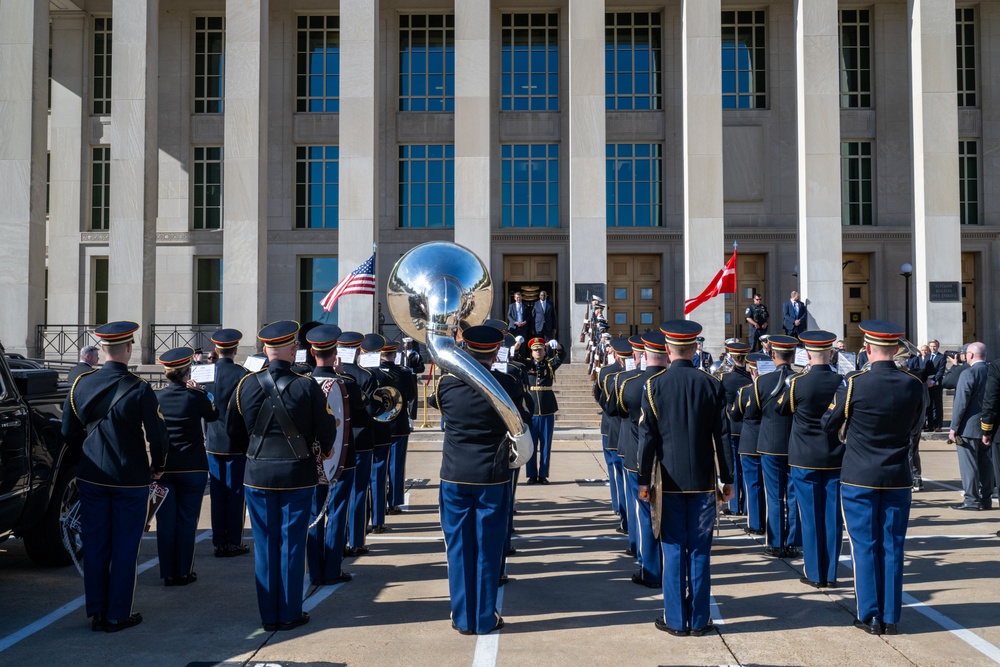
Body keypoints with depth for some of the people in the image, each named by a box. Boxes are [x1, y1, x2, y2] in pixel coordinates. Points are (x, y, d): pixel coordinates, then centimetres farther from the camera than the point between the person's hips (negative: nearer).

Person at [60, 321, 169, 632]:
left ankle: (96, 612, 20)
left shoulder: (81, 384, -2)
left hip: (91, 478, 4)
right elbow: (157, 436, -14)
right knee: (125, 548, 6)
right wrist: (157, 466, 4)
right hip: (131, 479, -4)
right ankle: (117, 615, 13)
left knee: (95, 545, 13)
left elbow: (69, 433, 7)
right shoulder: (139, 389, -15)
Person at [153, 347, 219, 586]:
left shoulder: (156, 397, -3)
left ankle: (168, 573, 14)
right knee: (187, 519, 6)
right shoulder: (196, 397, -11)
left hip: (163, 467, 2)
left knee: (165, 520, 8)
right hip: (192, 468, -2)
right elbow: (213, 416, 9)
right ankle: (184, 572, 11)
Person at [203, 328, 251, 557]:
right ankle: (233, 542, 9)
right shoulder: (242, 374, -12)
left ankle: (219, 541, 16)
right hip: (237, 441, -4)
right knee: (236, 493, 5)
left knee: (217, 493, 10)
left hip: (213, 442, 4)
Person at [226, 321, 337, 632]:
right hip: (297, 475, -2)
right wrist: (324, 450, 17)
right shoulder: (307, 387, -12)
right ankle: (290, 614, 14)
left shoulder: (246, 384, -4)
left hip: (257, 475, 2)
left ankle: (269, 615, 17)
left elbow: (233, 431, 7)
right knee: (292, 544, 7)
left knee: (265, 545, 10)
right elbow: (326, 430, -5)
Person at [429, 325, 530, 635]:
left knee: (459, 547, 11)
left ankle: (463, 617, 18)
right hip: (493, 477, -1)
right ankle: (485, 618, 17)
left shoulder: (447, 384, -6)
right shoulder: (505, 384, -10)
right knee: (487, 548, 8)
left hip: (454, 476, 1)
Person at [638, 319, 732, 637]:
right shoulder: (712, 385, -2)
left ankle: (676, 619, 12)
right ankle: (699, 619, 15)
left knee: (674, 549, 6)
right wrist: (727, 478, 6)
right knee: (700, 549, 8)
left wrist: (644, 479, -1)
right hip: (703, 480, 1)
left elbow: (647, 436, -6)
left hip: (670, 480, -1)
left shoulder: (654, 385, -6)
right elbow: (722, 435, -1)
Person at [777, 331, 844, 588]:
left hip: (805, 460, -2)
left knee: (811, 517, 5)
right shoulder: (842, 382, -7)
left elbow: (781, 408, 5)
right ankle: (831, 574, 15)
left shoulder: (797, 383, -13)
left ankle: (815, 574, 11)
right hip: (836, 458, 2)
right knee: (833, 517, 8)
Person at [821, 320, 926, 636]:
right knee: (892, 546, 9)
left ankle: (870, 617, 10)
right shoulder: (915, 386, -5)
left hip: (859, 478, -3)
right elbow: (915, 427, 12)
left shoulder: (854, 384, -15)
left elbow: (828, 424, -2)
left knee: (865, 547, 5)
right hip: (898, 479, 3)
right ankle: (890, 617, 16)